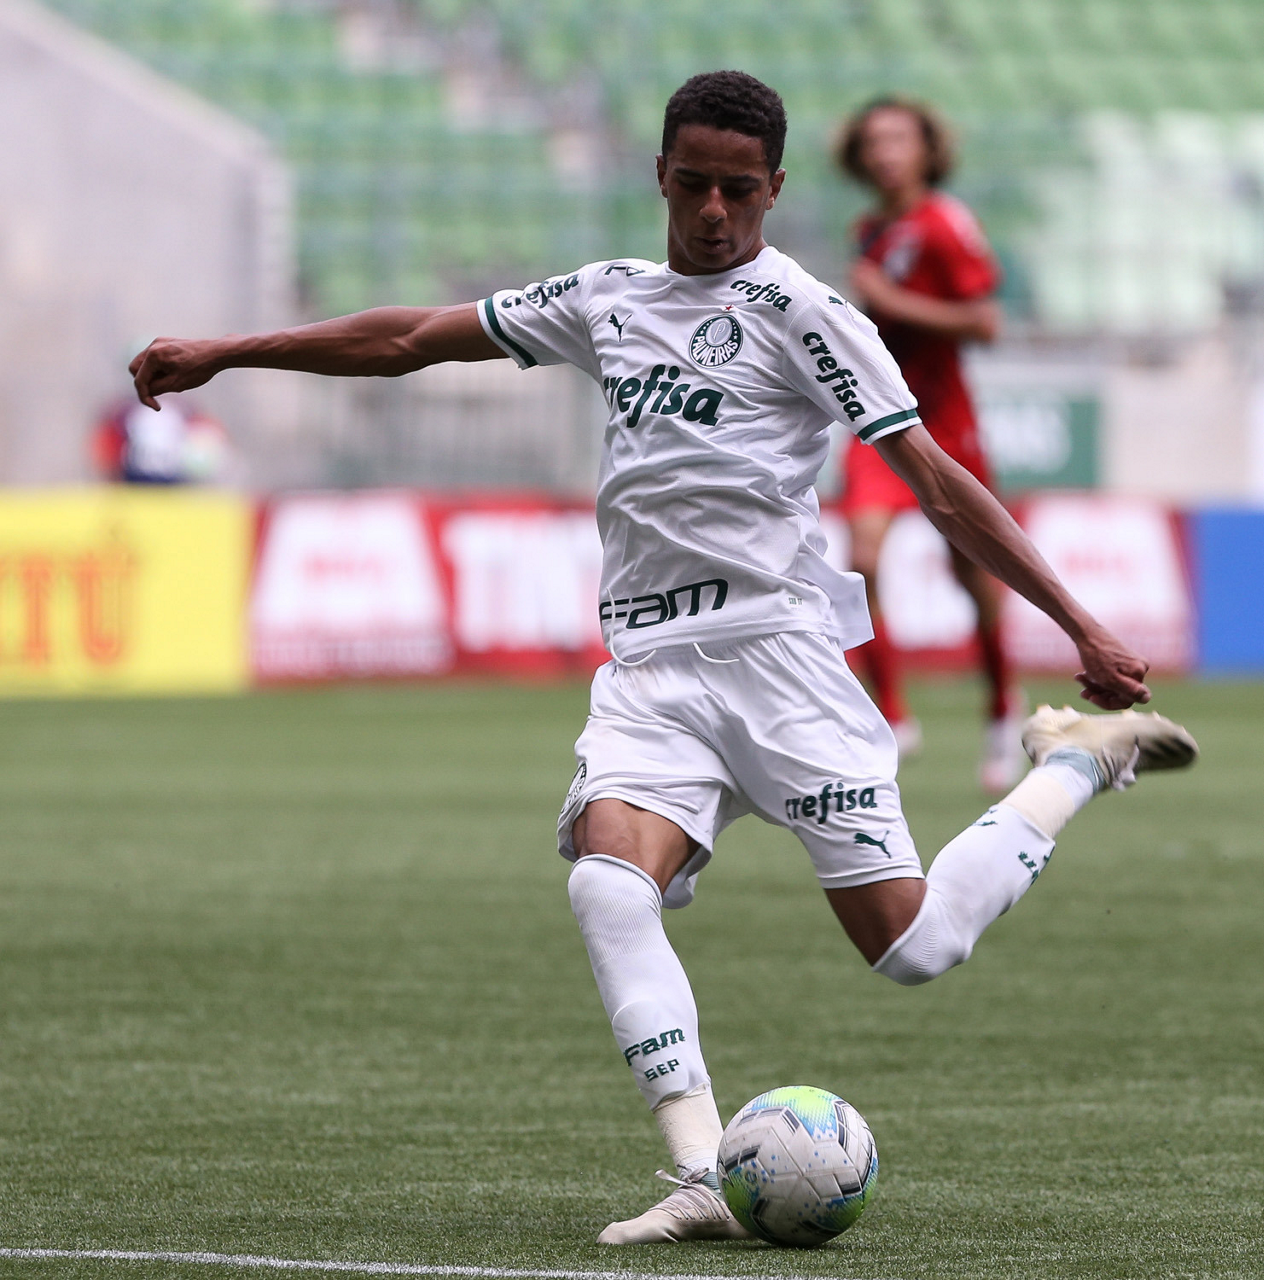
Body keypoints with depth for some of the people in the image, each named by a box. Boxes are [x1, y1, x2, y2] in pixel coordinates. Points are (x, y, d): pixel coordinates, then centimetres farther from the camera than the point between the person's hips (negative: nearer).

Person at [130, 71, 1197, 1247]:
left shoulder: (799, 312, 0)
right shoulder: (609, 300, 16)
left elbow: (939, 486, -2)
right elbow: (412, 338, 23)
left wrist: (1081, 627, -8)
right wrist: (224, 353, 23)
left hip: (776, 651, -4)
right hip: (647, 668, 4)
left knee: (911, 947, -9)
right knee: (607, 884, -26)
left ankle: (1077, 761, 17)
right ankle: (707, 1181, -31)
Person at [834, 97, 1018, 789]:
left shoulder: (948, 225, -11)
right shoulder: (871, 230, 9)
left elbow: (984, 322, -17)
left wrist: (890, 300, -19)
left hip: (943, 418, -4)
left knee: (972, 570, 6)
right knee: (862, 558, -16)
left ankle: (1003, 707, 30)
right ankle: (892, 717, -7)